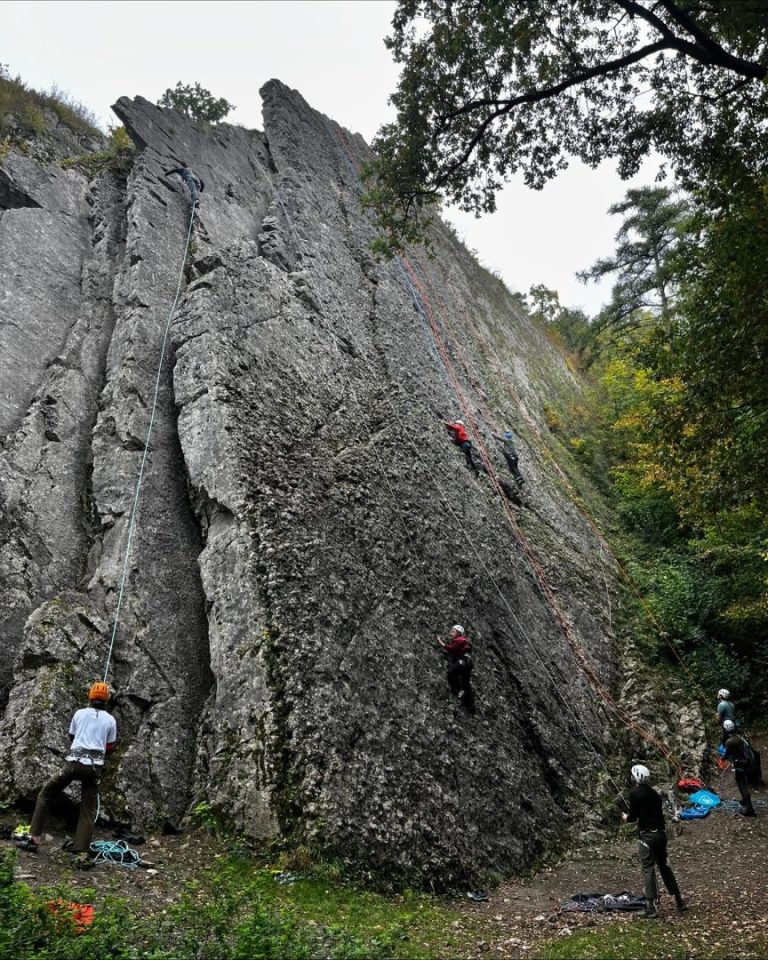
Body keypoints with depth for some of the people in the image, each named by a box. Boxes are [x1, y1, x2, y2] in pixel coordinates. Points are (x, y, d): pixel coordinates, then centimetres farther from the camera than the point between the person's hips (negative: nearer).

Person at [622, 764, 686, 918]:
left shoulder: (635, 794, -10)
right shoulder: (654, 793, 10)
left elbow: (632, 816, -8)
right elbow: (657, 813, 15)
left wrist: (626, 818, 13)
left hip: (647, 836, -7)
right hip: (661, 833, 7)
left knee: (648, 869, -2)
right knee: (664, 866, 19)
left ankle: (651, 907, -3)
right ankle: (679, 902, 24)